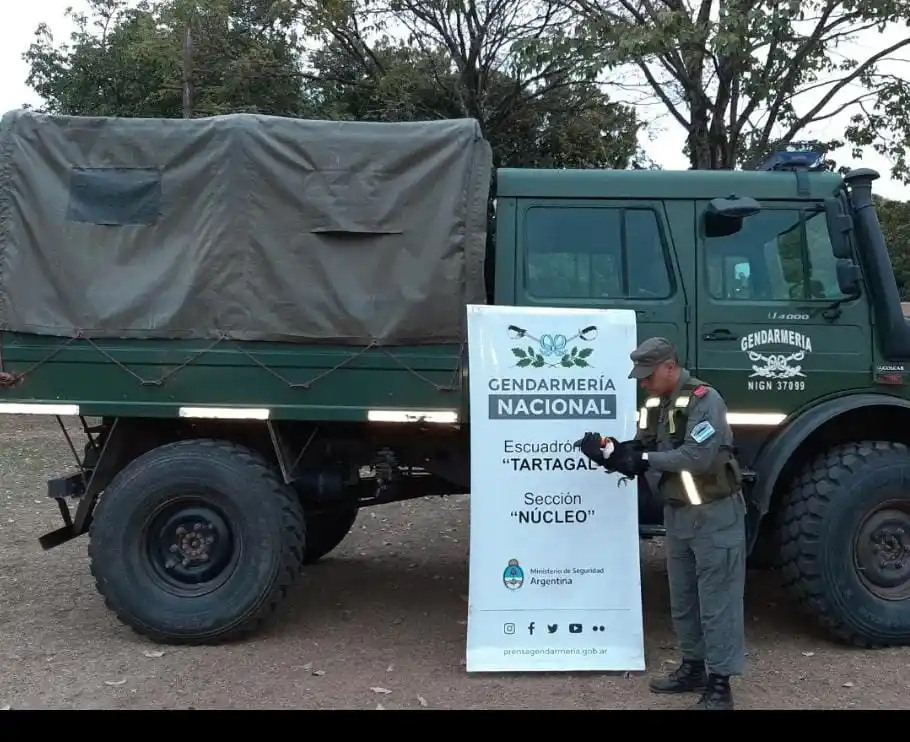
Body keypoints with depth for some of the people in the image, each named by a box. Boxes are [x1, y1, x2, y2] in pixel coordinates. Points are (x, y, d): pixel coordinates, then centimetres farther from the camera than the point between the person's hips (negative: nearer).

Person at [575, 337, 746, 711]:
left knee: (717, 599, -2)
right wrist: (610, 451, -13)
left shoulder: (704, 399, -18)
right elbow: (640, 449, 6)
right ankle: (693, 667, 32)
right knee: (682, 596, 17)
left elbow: (698, 457, -29)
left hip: (715, 514, -8)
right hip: (676, 512, 8)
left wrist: (644, 459, -26)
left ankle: (719, 684, 5)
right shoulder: (656, 403, 7)